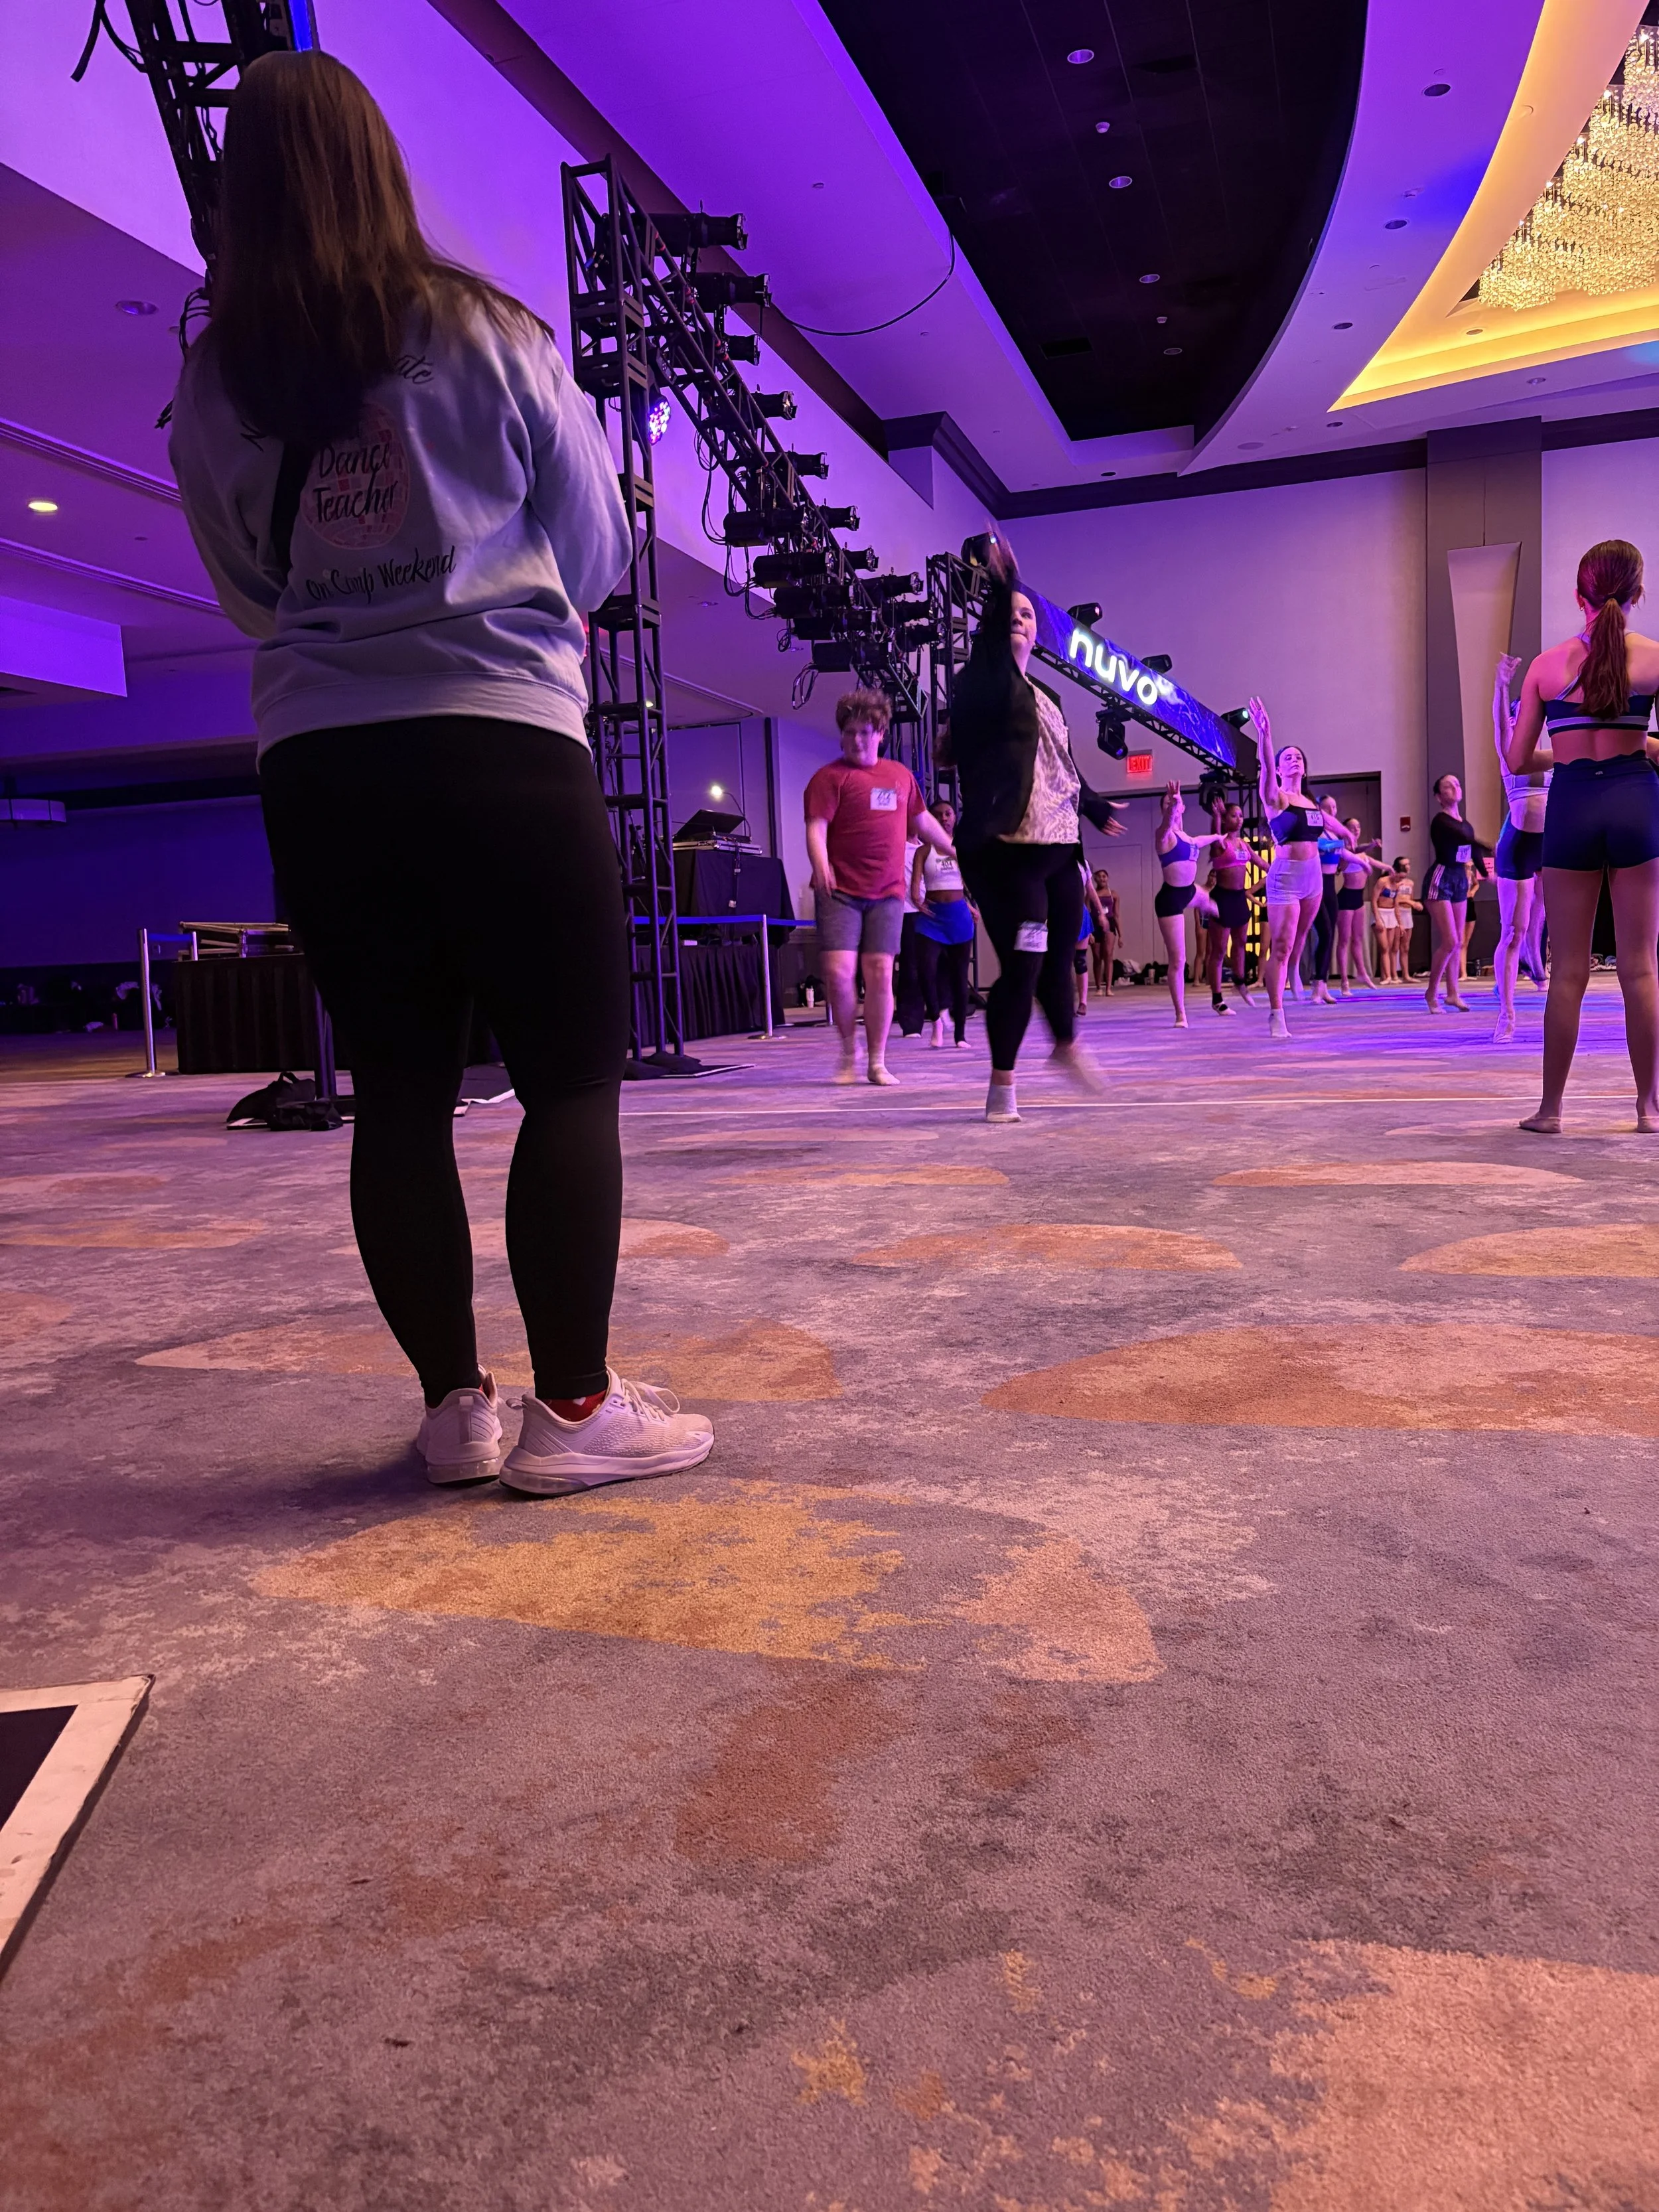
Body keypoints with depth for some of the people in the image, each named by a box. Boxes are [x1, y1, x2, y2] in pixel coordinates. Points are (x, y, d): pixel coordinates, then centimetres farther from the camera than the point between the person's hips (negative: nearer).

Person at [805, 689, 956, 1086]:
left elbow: (922, 820, 30)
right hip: (841, 891, -3)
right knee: (838, 972, -11)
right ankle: (850, 1053, 11)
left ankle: (877, 1062, 9)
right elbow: (816, 827, -13)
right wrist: (821, 866, -32)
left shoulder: (901, 775, 15)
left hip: (887, 893, 4)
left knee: (880, 975, -1)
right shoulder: (830, 777, -1)